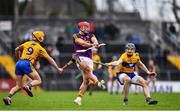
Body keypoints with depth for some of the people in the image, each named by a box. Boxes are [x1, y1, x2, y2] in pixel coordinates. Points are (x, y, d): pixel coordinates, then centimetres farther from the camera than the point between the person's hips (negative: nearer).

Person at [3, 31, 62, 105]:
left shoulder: (27, 43, 20)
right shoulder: (40, 48, 10)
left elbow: (16, 50, 33)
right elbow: (50, 59, 13)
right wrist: (58, 68, 21)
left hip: (18, 63, 5)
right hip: (27, 64, -5)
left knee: (18, 86, 12)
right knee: (38, 81, 5)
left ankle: (8, 97, -13)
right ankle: (28, 86, -26)